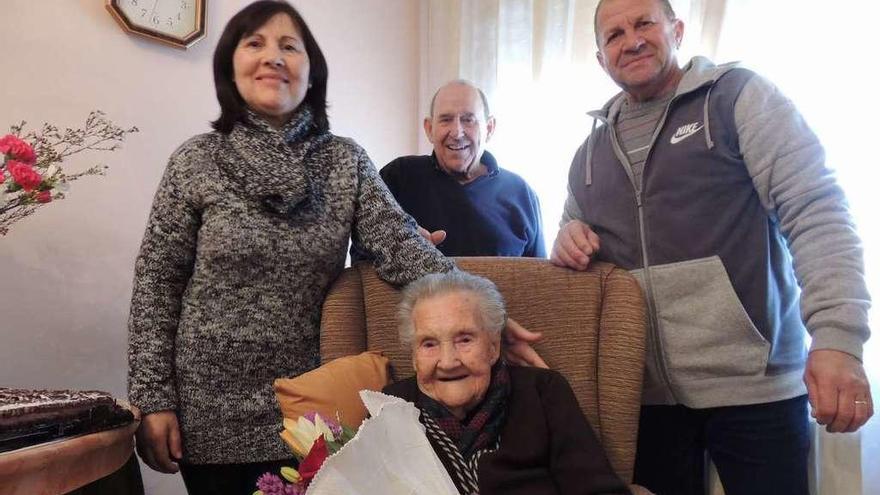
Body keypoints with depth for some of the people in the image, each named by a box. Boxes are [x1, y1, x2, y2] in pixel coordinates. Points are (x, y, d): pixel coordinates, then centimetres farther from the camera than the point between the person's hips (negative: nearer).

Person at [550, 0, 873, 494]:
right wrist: (569, 240, -2)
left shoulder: (740, 97, -2)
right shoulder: (590, 151, 13)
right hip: (645, 392, 4)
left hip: (754, 384, -4)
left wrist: (838, 337, -22)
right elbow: (576, 240, 23)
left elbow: (816, 211, -10)